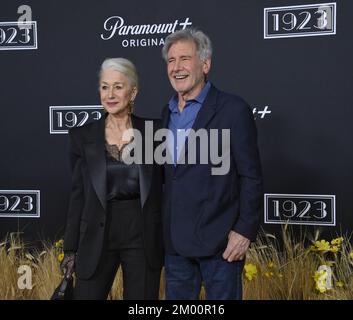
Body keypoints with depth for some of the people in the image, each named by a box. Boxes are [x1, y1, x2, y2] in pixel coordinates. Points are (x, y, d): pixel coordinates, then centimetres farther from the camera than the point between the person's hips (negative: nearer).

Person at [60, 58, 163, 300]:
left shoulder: (153, 130, 1)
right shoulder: (83, 136, 2)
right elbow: (78, 195, 5)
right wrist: (71, 248, 4)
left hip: (143, 237, 0)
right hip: (97, 237, 1)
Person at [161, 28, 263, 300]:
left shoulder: (233, 109, -9)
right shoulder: (167, 113, 11)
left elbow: (251, 177, -10)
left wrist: (245, 230, -14)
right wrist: (165, 230, 13)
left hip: (219, 239, -6)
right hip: (175, 241, 6)